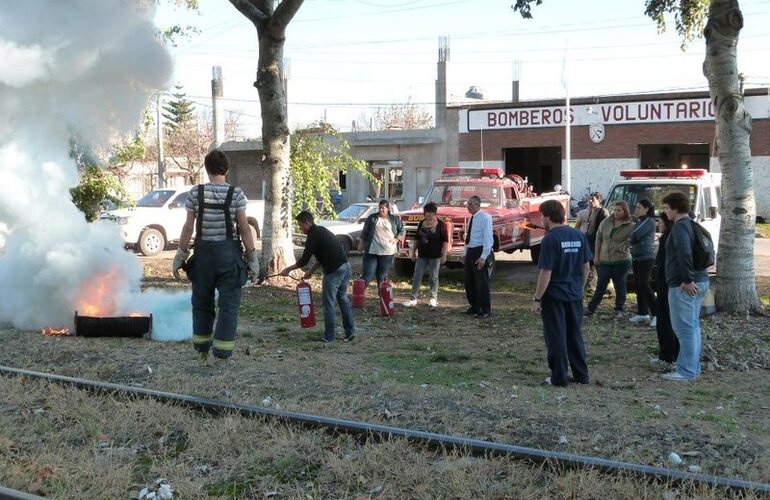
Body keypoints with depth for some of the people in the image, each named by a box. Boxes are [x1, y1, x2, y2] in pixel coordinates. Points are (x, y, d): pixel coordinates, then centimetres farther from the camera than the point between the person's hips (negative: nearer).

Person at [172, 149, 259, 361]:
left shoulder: (196, 192, -2)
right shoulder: (236, 193, -6)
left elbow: (188, 227, -3)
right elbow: (244, 227, -8)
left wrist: (181, 254, 4)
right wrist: (252, 255, -2)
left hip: (203, 251, 2)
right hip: (229, 252, -2)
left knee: (202, 301, 16)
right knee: (228, 303, 3)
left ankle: (202, 348, 24)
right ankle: (222, 352, -1)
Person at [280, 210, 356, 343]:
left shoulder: (313, 236, -11)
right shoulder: (321, 231, 18)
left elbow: (304, 261, -10)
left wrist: (288, 269, 3)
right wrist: (311, 271, 25)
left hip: (333, 271, -9)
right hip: (345, 267, 9)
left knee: (328, 303, 0)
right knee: (343, 299, 17)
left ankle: (329, 336, 6)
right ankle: (350, 331, 17)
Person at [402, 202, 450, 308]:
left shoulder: (440, 225, -6)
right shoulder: (421, 224, 8)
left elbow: (445, 241, -7)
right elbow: (417, 239, 17)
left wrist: (444, 255, -12)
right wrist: (413, 251, 13)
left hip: (434, 256, -4)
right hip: (422, 255, 4)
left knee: (433, 277, 4)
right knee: (417, 276, 0)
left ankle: (433, 299, 15)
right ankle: (413, 298, 3)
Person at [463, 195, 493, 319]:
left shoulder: (485, 218, -13)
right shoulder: (472, 218, 13)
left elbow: (488, 238, -18)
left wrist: (483, 257, -23)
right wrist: (466, 254, 16)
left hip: (479, 252, -9)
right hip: (470, 252, 9)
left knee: (481, 282, -4)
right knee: (469, 281, 14)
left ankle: (485, 310, 5)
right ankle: (474, 307, 25)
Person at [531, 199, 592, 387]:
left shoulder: (550, 239, -16)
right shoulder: (579, 236, 3)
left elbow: (546, 273, -17)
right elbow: (586, 267, 8)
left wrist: (537, 299, -11)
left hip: (554, 296, -6)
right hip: (575, 296, 6)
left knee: (556, 337, 4)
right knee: (575, 335, 16)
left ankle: (559, 377, 10)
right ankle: (581, 375, 21)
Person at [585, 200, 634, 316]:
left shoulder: (630, 226, -6)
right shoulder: (605, 223, 4)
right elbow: (598, 239, 10)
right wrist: (596, 256, 9)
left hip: (621, 261, -3)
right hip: (605, 260, 3)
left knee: (620, 285, 8)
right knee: (600, 285, 7)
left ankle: (619, 309, 20)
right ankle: (591, 308, 11)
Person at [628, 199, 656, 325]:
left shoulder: (649, 221, -11)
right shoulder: (639, 221, 16)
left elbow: (636, 235, -19)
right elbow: (633, 237, 16)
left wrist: (629, 238, 1)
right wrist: (631, 240, -5)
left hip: (646, 257, -9)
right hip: (636, 257, 9)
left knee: (644, 285, -11)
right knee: (638, 285, 9)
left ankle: (656, 313, -6)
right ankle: (642, 313, 16)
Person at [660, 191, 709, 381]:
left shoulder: (680, 226, -14)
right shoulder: (692, 224, 17)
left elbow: (684, 253, -28)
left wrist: (687, 280, -24)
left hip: (683, 286, -11)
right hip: (700, 281, 11)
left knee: (685, 328, -7)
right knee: (692, 326, 15)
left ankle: (687, 371, -5)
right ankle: (693, 367, 22)